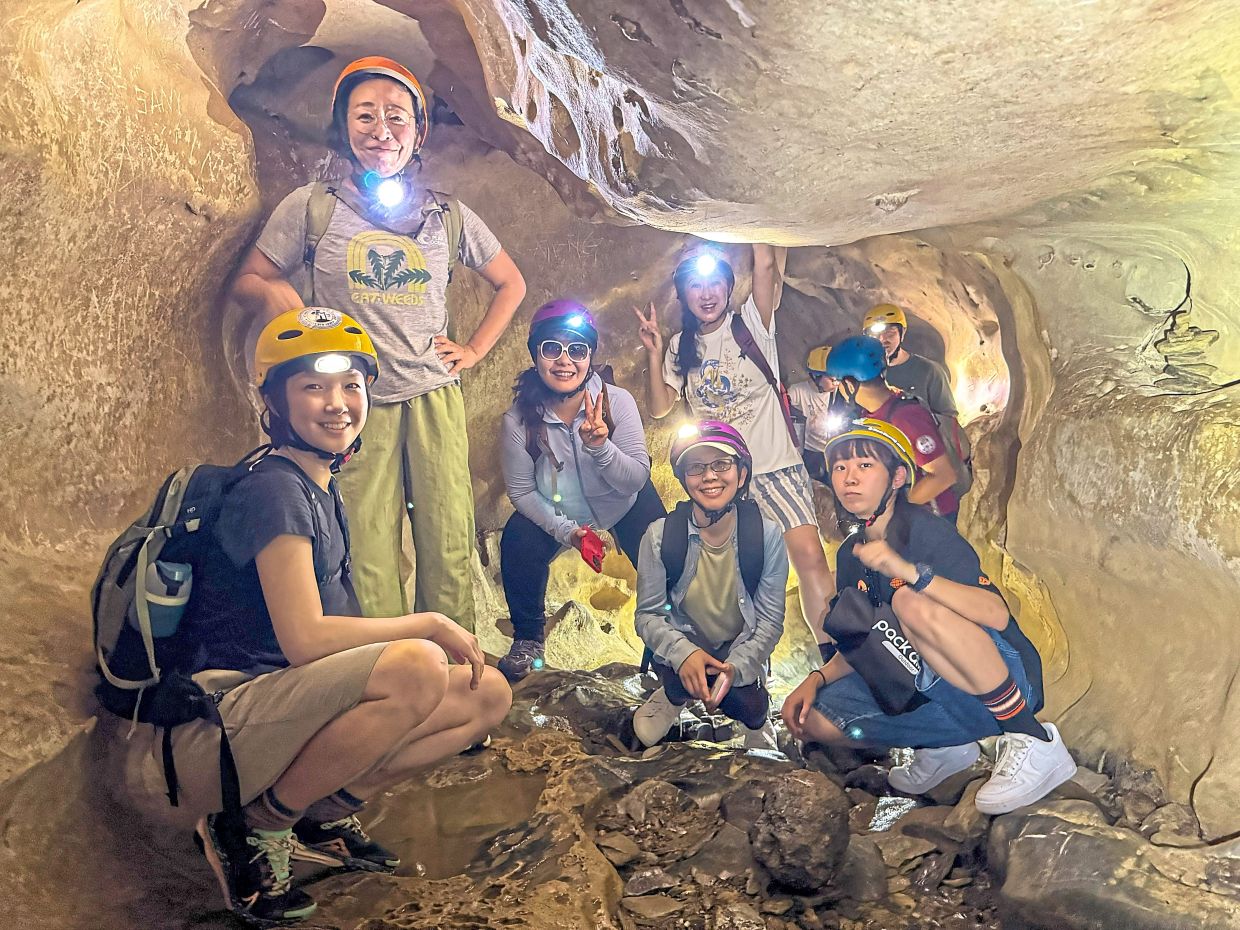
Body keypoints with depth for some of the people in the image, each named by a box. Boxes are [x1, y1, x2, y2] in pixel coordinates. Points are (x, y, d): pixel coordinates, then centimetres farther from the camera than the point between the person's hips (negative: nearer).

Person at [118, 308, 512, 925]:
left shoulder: (321, 487, 13)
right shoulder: (273, 488, -15)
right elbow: (303, 638, -24)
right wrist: (431, 626, -14)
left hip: (282, 706, 8)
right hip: (219, 715, -8)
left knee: (488, 695, -2)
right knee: (418, 668, -32)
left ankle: (324, 816, 5)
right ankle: (256, 828, -11)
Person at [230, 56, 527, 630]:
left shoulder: (448, 216, 10)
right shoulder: (311, 207, 5)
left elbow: (511, 284, 22)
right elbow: (246, 282, 9)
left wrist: (474, 350, 11)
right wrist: (273, 291, -14)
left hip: (434, 400, 2)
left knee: (449, 548, 1)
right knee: (369, 557, -3)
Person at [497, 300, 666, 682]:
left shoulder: (617, 402, -26)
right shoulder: (519, 420, -25)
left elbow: (636, 481, -25)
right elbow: (521, 491, -15)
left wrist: (601, 447, -43)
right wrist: (563, 530, -28)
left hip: (624, 505, 1)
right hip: (553, 510, 0)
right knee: (518, 544, -25)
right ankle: (527, 639, 1)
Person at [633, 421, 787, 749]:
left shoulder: (767, 534, -13)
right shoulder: (660, 535, -14)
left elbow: (770, 620, -10)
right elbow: (647, 614, -10)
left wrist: (735, 666, -28)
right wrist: (684, 654, -30)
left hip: (740, 653, 1)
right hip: (681, 648, -1)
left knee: (751, 711, -27)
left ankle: (756, 716, 12)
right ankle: (675, 694, 5)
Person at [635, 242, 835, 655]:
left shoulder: (750, 325, -2)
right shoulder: (681, 347, 9)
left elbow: (765, 264, -18)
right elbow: (660, 407, 5)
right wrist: (654, 353, -6)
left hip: (775, 466, -4)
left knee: (809, 556, -17)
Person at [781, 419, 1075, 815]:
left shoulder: (923, 529, -14)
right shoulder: (850, 556, 6)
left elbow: (997, 615, -26)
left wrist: (910, 571, -38)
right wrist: (817, 679, -4)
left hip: (1007, 681, -7)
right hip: (925, 690, 7)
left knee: (911, 603, -35)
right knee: (809, 717, -6)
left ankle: (1033, 740, -19)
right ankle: (942, 748, 10)